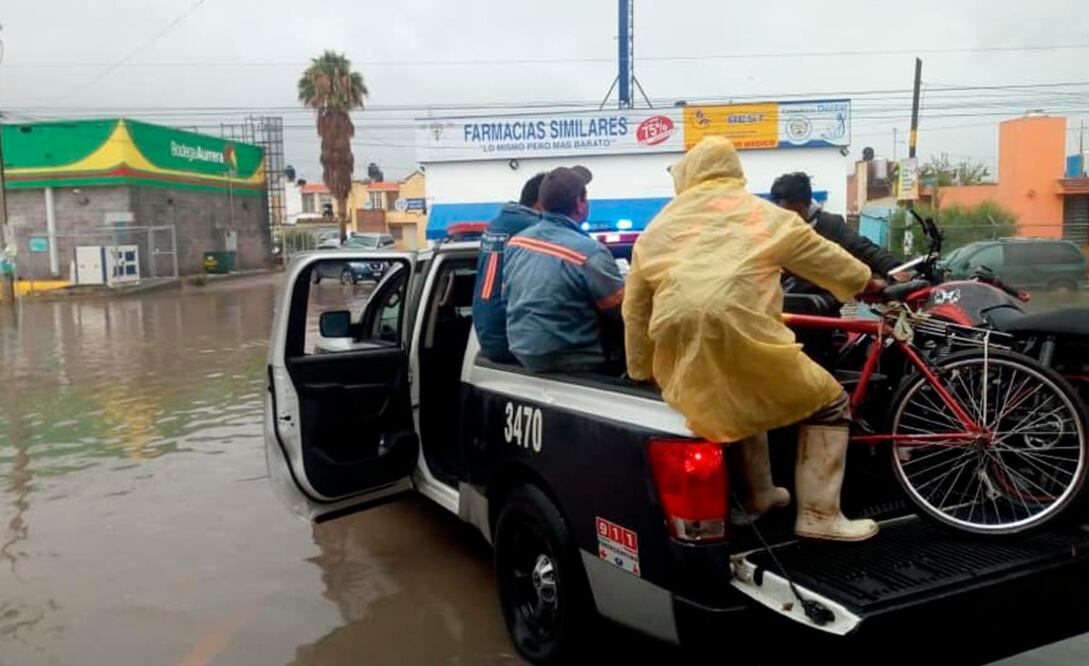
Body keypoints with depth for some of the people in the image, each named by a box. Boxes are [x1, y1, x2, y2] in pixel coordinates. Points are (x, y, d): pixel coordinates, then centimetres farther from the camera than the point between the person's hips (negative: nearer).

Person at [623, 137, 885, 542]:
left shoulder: (657, 228, 19)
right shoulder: (761, 214, 12)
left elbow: (635, 310, 19)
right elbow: (823, 256, 20)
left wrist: (640, 372, 28)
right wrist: (870, 283, 38)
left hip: (680, 357, 5)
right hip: (739, 336, -4)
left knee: (743, 397, 36)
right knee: (830, 404, 16)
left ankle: (758, 495, 38)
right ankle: (819, 516, 11)